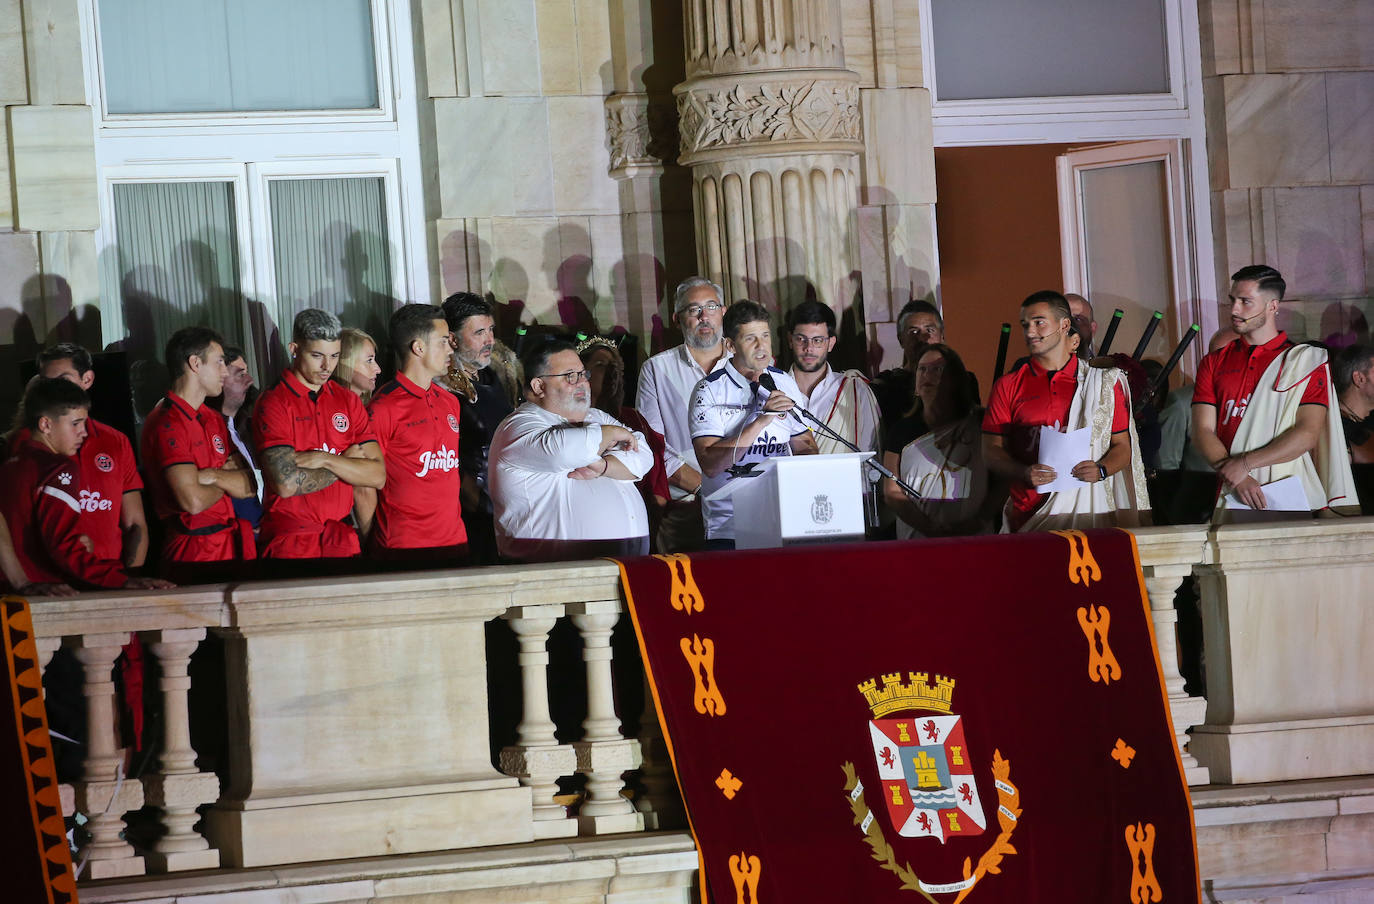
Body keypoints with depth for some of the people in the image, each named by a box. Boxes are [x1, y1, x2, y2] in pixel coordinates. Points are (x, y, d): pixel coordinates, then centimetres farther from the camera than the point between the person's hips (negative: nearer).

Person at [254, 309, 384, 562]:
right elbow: (287, 484, -17)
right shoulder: (273, 403, -5)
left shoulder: (348, 401, 10)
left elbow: (377, 476, 1)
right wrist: (346, 462, -5)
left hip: (343, 541, 4)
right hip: (290, 547, -4)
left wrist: (325, 459, -11)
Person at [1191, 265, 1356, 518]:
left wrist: (1244, 464, -13)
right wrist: (1236, 478, -12)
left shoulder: (1307, 362, 5)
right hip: (1232, 500, 2)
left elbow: (1308, 434, -5)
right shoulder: (1214, 364, 15)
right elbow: (1202, 431, 5)